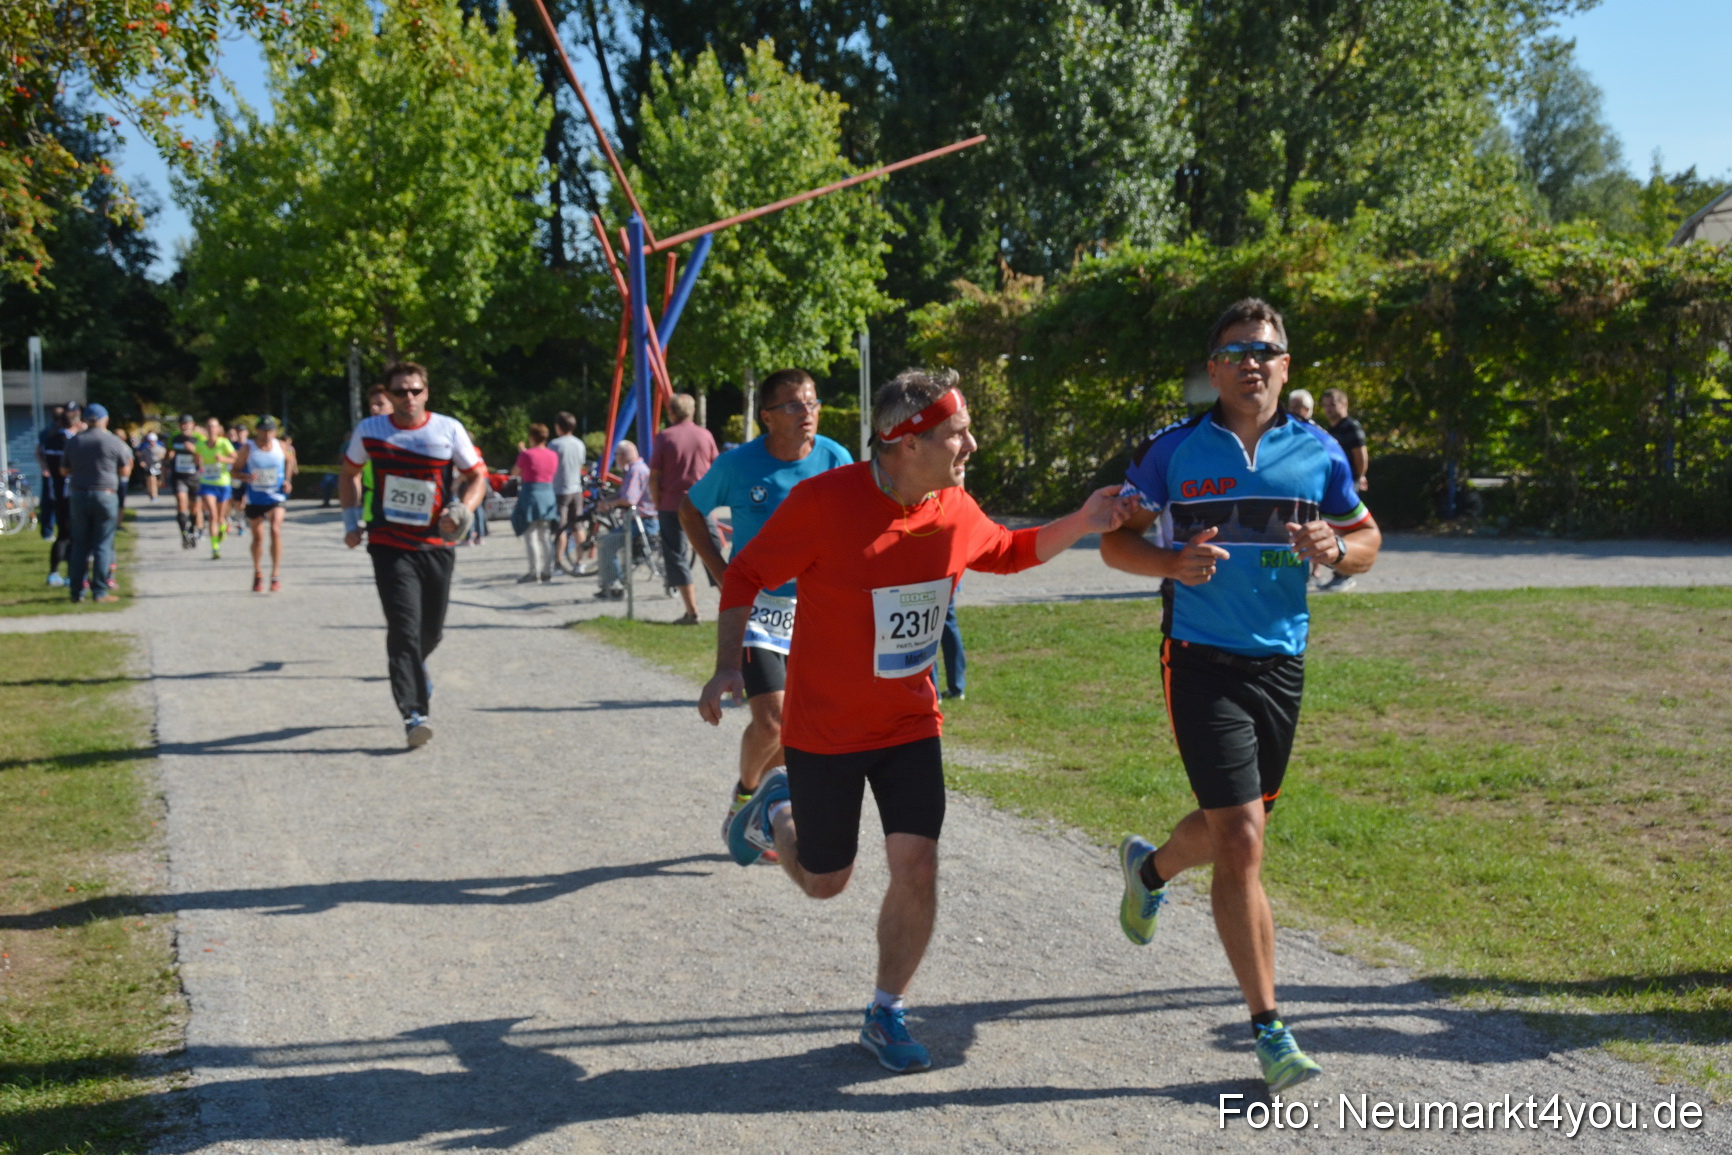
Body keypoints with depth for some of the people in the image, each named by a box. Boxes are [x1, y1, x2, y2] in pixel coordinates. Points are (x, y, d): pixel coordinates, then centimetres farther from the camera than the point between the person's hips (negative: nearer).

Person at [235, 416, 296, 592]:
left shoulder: (282, 446, -3)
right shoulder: (247, 449, -7)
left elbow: (290, 459, 18)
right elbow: (235, 470, -3)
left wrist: (287, 480, 4)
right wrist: (246, 477, -24)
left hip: (276, 498, 0)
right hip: (255, 499, 0)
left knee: (275, 530, -20)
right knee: (258, 537, 8)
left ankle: (276, 575, -14)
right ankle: (257, 574, 31)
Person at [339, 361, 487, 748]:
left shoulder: (449, 429, -2)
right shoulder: (369, 431, 1)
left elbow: (478, 476, 5)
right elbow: (348, 473, 18)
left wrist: (462, 511, -13)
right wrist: (351, 519, 7)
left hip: (437, 545, 2)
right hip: (389, 546, -1)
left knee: (431, 631, 13)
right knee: (404, 627, -14)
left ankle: (415, 671, 48)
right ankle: (413, 714, -12)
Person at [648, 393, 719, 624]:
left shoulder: (664, 437, -5)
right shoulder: (705, 435, 3)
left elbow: (654, 477, -6)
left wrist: (657, 504, 5)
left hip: (672, 504, -3)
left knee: (677, 556, 2)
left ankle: (692, 611, -4)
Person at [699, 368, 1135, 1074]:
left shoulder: (955, 510, -5)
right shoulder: (824, 501, -22)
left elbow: (1007, 551, 17)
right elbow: (745, 576, -10)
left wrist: (1079, 525, 1)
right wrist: (727, 668, -18)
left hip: (911, 723, 4)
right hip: (824, 726, -4)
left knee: (917, 868, -6)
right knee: (824, 882, 10)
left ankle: (886, 1016, 15)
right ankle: (776, 813, 44)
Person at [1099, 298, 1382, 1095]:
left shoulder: (1318, 453, 5)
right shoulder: (1172, 450, -3)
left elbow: (1367, 540, 13)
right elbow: (1115, 541, 2)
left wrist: (1335, 548, -11)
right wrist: (1173, 563, -18)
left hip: (1282, 662, 4)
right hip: (1202, 661, -4)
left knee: (1235, 828, 18)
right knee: (1241, 842, -11)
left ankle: (1149, 867, 53)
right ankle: (1268, 1029, -2)